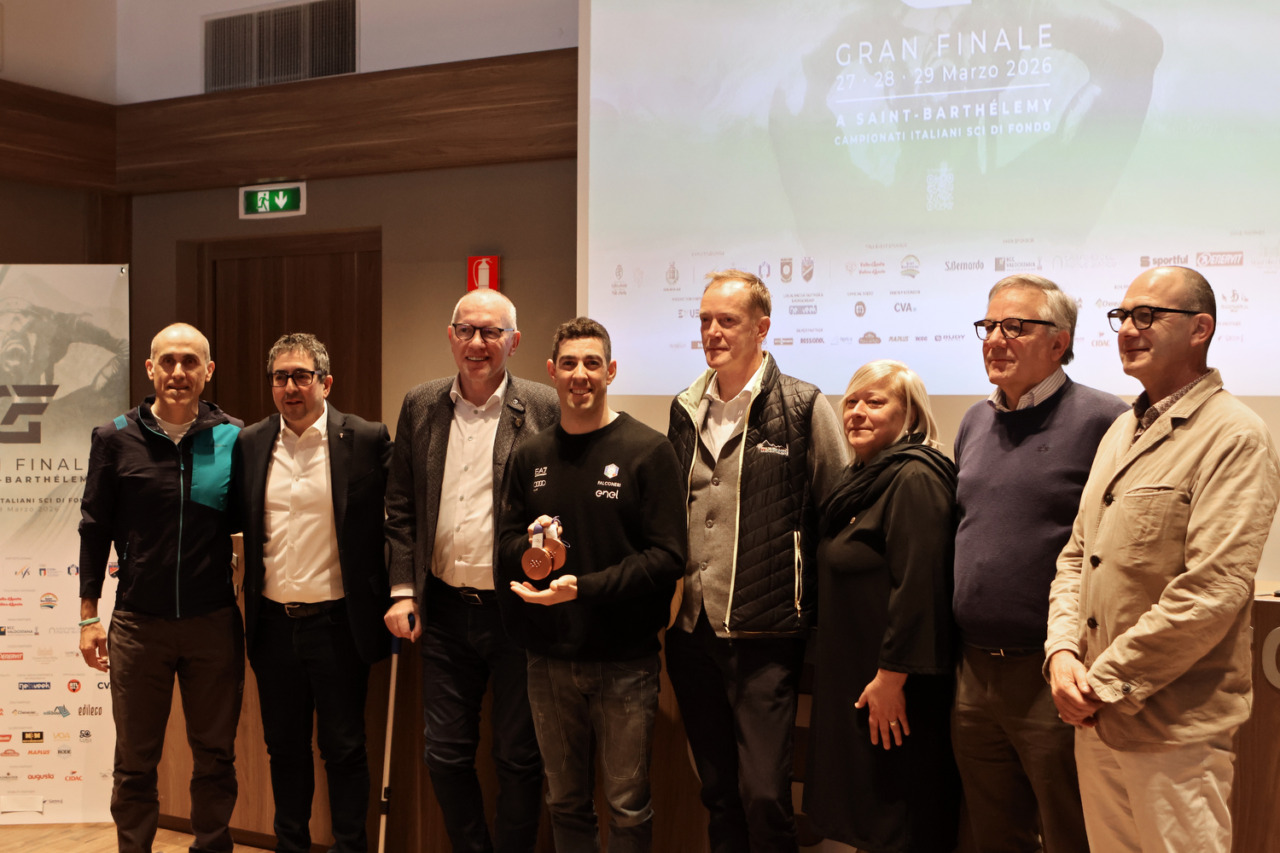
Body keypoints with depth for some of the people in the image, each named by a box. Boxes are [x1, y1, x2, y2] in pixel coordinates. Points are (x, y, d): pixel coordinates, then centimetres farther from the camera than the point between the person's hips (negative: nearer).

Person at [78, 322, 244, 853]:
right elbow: (95, 528, 4)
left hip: (214, 624, 0)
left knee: (215, 758, 10)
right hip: (138, 624, 0)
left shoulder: (234, 437, -1)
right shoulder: (116, 438, 1)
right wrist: (89, 616, 2)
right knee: (135, 763, 10)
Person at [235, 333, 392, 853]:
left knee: (343, 748, 7)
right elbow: (238, 519, 13)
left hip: (336, 620, -4)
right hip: (273, 623, 4)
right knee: (284, 747, 15)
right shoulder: (250, 444, 5)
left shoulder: (366, 440, -6)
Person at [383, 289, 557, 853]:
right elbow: (400, 508, 9)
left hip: (515, 611, -3)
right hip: (444, 609, 4)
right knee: (445, 753, 13)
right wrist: (403, 589, 3)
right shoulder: (421, 406, 6)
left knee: (519, 758, 8)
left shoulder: (545, 410, -6)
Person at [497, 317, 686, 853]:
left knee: (628, 807, 6)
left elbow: (667, 557, -12)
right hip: (548, 659, 4)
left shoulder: (648, 451, -7)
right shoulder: (530, 456, 8)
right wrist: (529, 545, -13)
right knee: (565, 802, 16)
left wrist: (584, 587, -21)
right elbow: (506, 546, 11)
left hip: (624, 661, -4)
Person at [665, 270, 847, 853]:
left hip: (764, 635, -5)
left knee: (764, 794, -4)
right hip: (691, 631, 5)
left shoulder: (803, 408, -6)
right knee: (716, 790, 15)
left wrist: (806, 606, -3)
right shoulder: (685, 410, 10)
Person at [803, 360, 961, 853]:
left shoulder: (914, 478, -16)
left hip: (889, 687, -9)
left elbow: (917, 585, -23)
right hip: (851, 680, 9)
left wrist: (892, 676, -22)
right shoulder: (862, 478, 14)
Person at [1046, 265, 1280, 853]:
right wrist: (1062, 651, -3)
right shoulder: (1121, 433, 14)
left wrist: (1105, 681, -16)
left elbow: (1213, 592, -20)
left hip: (1175, 729, -7)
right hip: (1094, 720, 7)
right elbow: (1076, 556, 14)